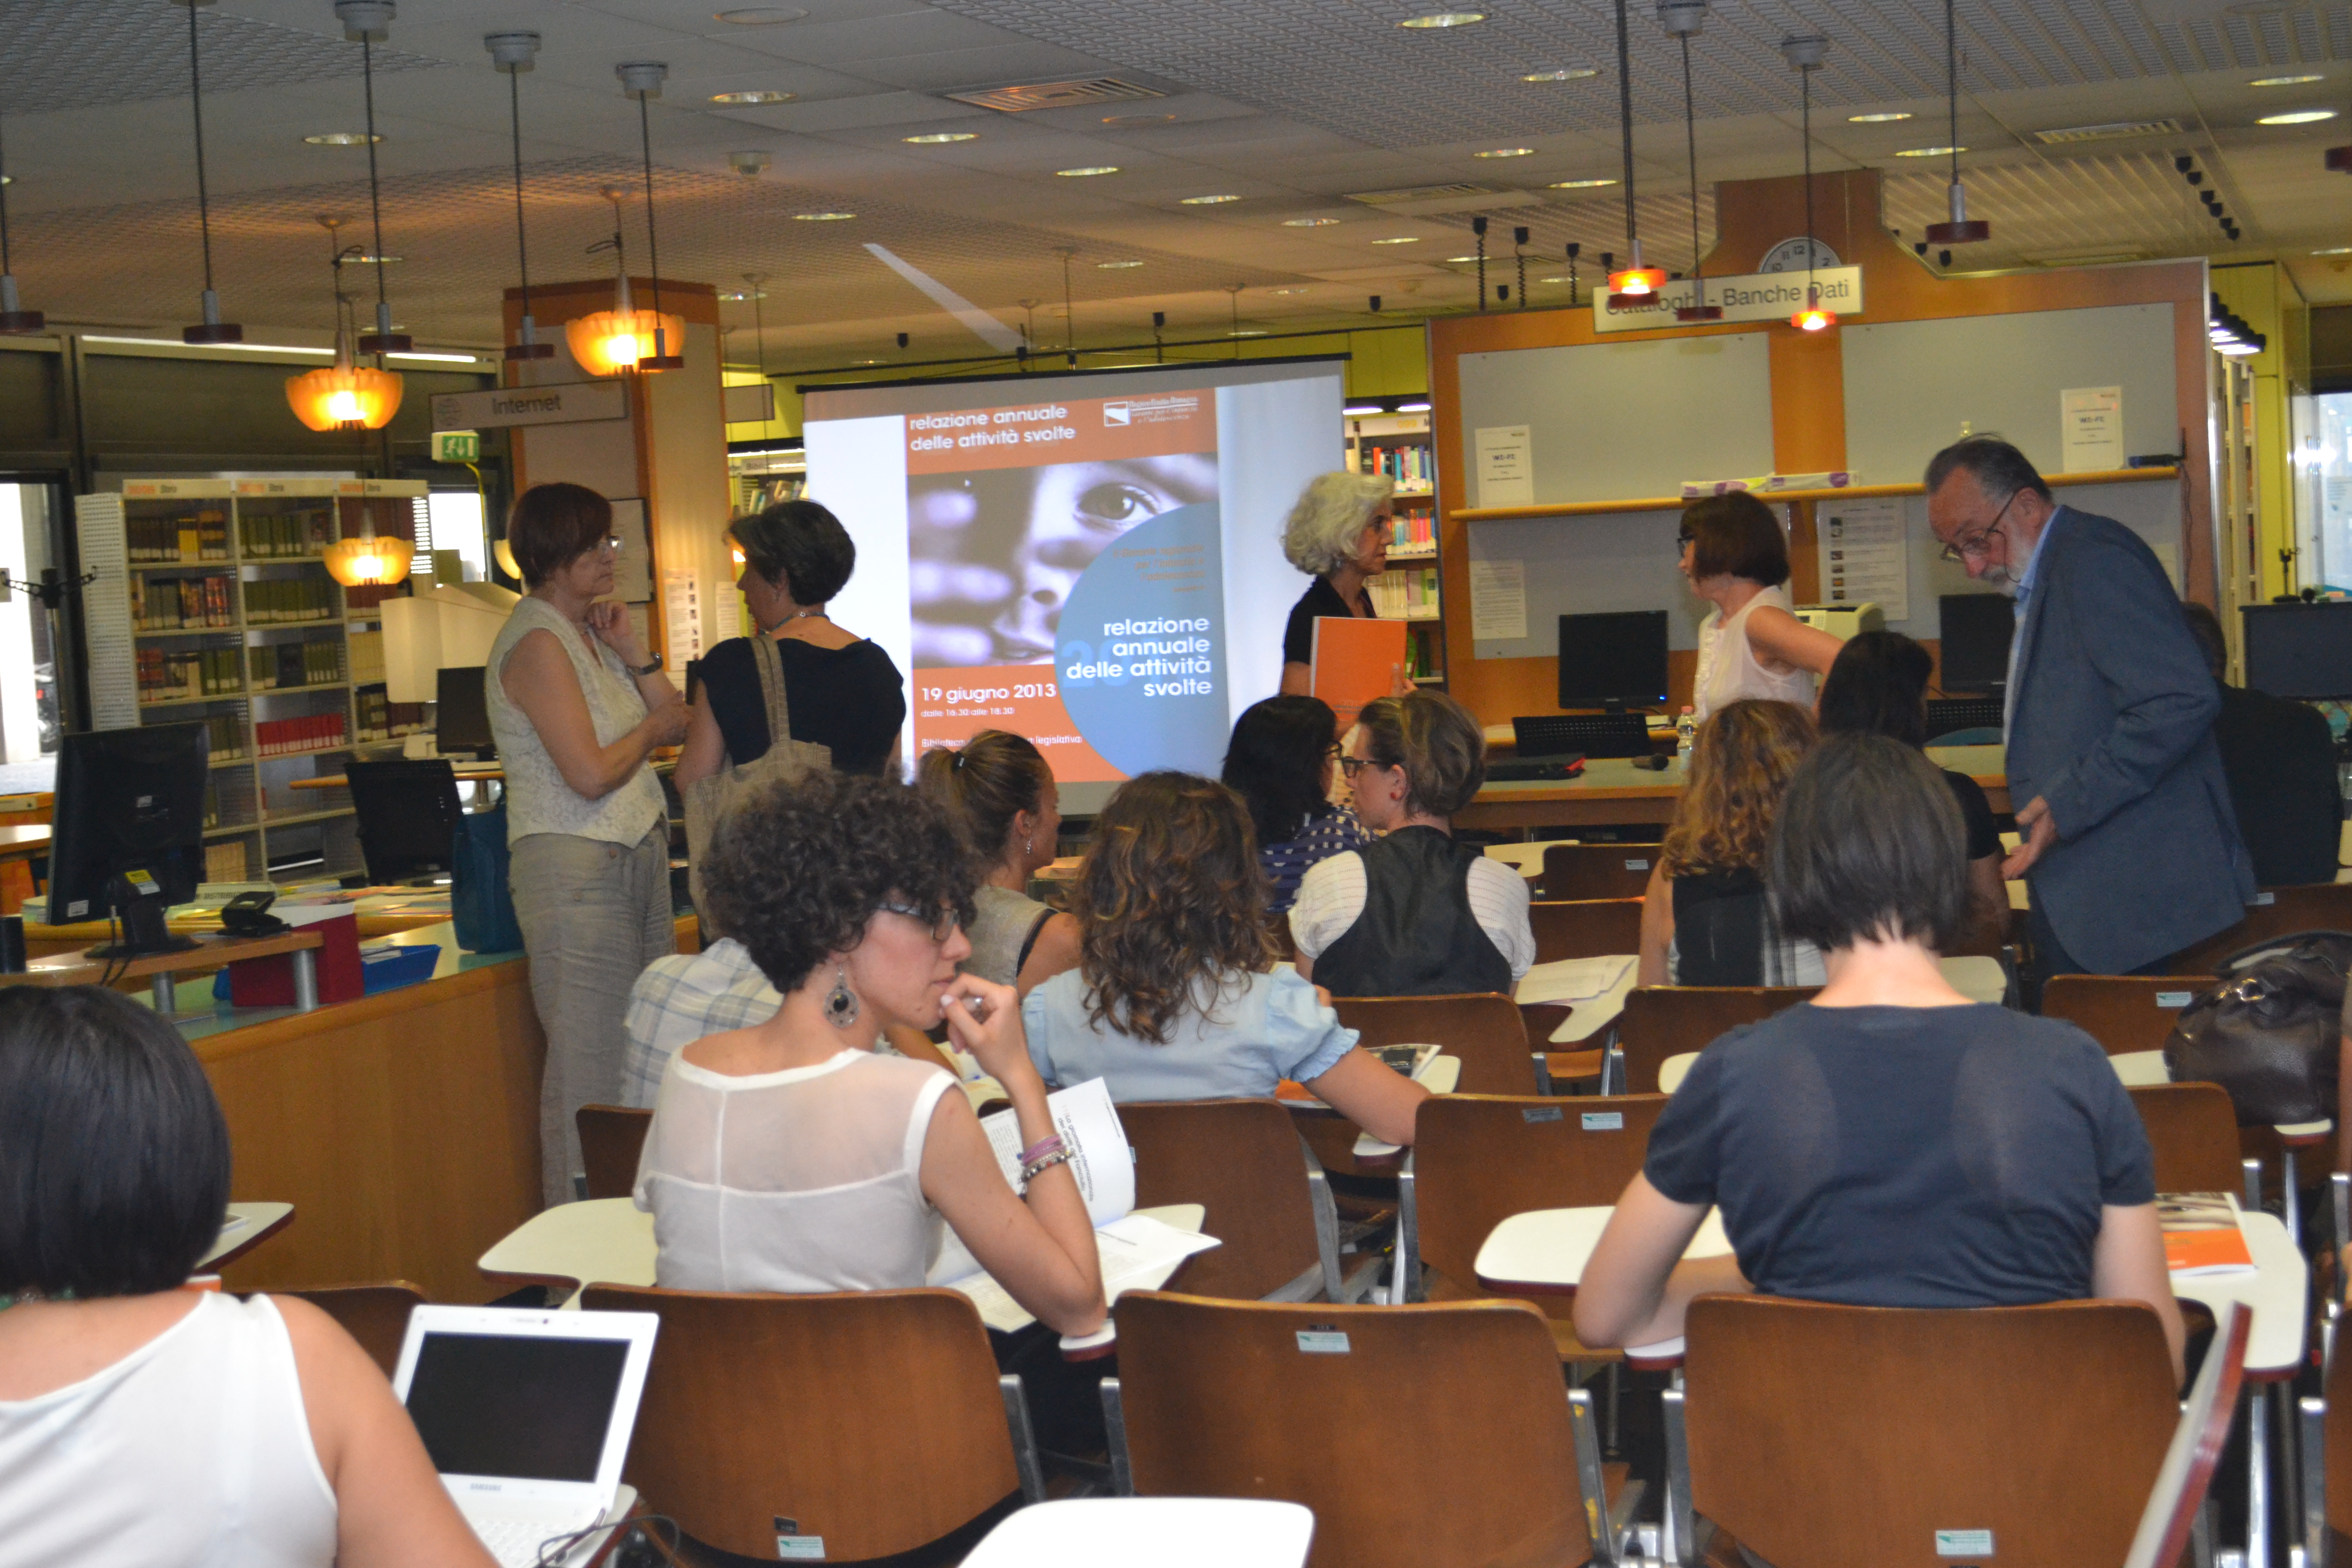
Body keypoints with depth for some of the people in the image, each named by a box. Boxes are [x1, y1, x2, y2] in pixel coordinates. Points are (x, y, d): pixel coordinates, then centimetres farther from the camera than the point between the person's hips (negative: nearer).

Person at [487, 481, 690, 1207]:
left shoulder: (589, 632, 16)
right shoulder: (537, 644, -12)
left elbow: (675, 724, 17)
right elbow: (591, 773, -19)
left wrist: (632, 653, 4)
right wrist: (649, 731, -1)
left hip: (638, 858, 9)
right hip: (575, 869, -9)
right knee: (591, 1066, -7)